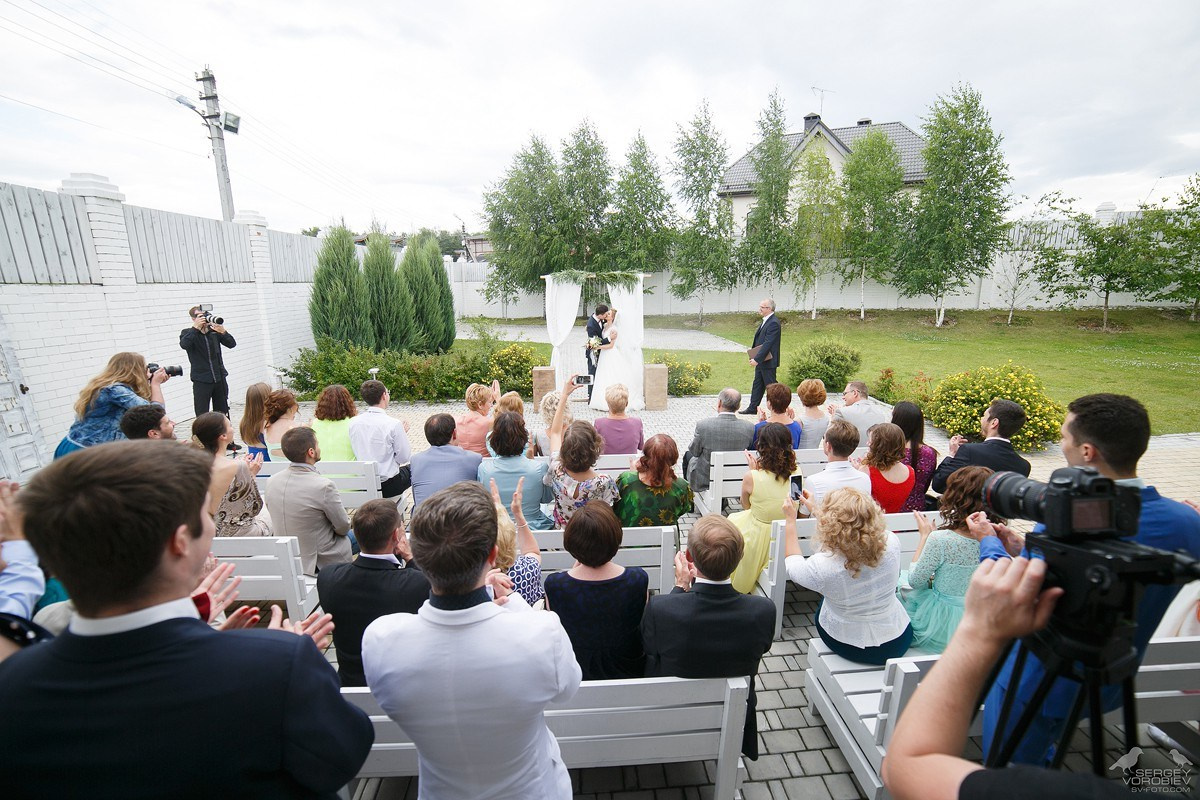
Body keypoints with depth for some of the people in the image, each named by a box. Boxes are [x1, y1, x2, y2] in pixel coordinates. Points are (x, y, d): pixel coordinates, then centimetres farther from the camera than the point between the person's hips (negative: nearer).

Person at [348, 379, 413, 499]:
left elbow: (356, 452, 9)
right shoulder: (394, 424, -19)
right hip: (388, 486, -5)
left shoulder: (353, 422, -5)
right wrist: (403, 433, 4)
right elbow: (404, 458, -12)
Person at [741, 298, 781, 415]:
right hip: (760, 360, 10)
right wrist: (755, 358, 8)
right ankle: (753, 408, 24)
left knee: (770, 386, 1)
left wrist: (757, 359, -25)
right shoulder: (765, 321, 11)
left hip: (768, 361, -10)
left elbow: (767, 344, -25)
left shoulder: (773, 323, -20)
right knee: (757, 384, 15)